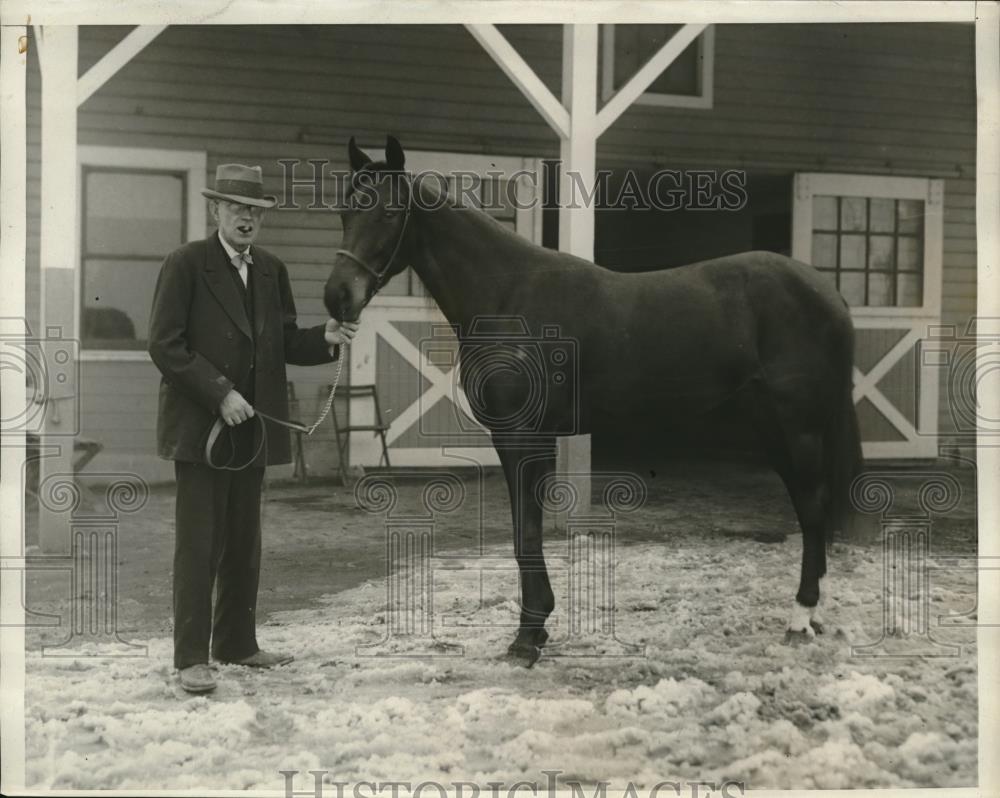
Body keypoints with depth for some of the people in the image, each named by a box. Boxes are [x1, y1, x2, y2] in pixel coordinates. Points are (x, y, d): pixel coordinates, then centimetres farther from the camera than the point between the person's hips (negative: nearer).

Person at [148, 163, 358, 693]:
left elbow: (284, 343, 13)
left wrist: (325, 338, -7)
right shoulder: (186, 264, -6)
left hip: (252, 427, 6)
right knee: (199, 544, -2)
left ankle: (237, 643, 26)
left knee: (244, 543, 13)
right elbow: (165, 345, -12)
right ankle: (191, 657, 4)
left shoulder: (272, 271, 11)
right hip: (200, 425, -6)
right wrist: (219, 392, -19)